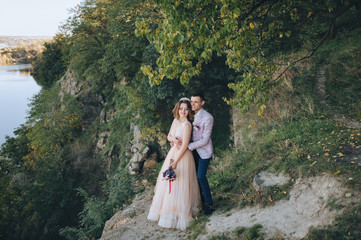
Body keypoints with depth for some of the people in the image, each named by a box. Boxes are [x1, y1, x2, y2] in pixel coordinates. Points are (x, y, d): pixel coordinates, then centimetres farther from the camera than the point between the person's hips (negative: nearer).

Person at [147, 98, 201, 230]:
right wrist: (173, 139, -10)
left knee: (178, 183, -1)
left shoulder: (187, 125, -19)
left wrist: (175, 162, -20)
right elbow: (169, 136, 15)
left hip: (183, 155, -8)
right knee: (167, 181, 16)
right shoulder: (175, 121, 4)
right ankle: (166, 208, 32)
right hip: (173, 152, 8)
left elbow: (185, 146, -20)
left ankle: (179, 212, 15)